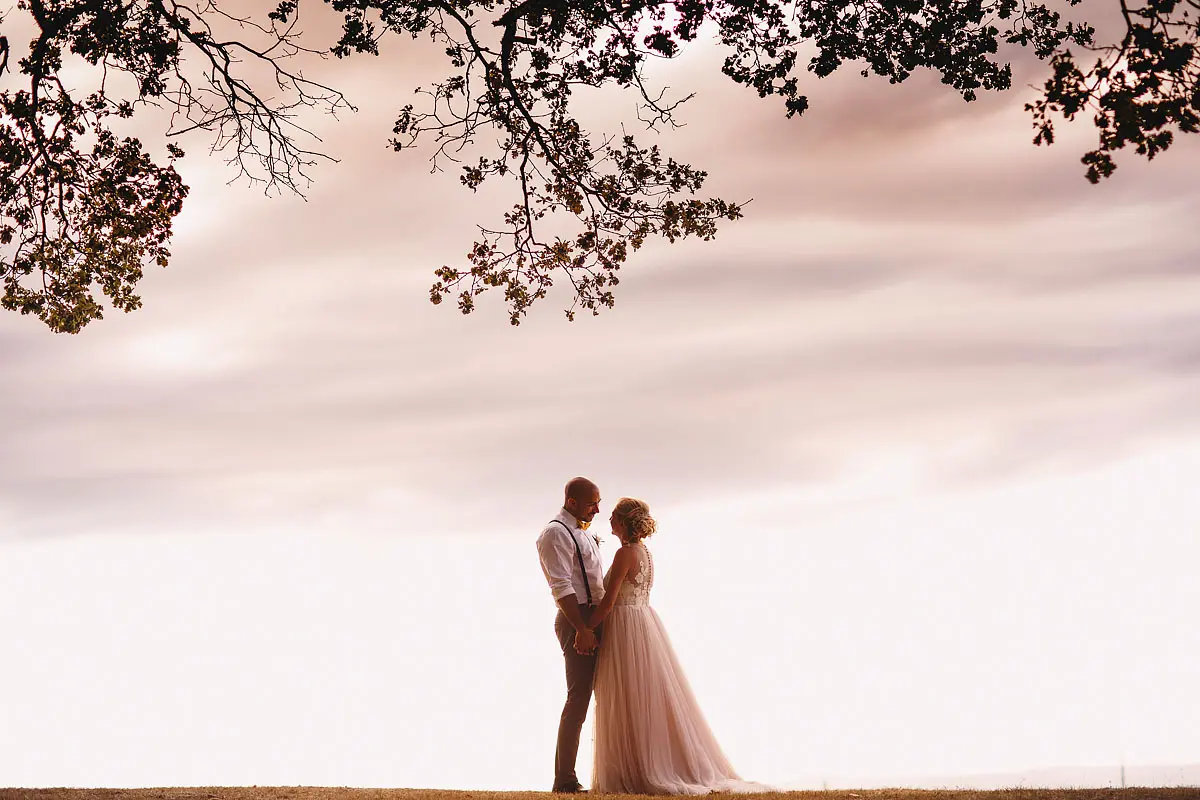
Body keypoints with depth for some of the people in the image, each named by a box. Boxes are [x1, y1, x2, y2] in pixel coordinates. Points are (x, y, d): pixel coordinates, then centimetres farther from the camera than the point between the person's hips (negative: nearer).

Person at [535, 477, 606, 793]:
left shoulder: (581, 533, 20)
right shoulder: (555, 533, -11)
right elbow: (561, 586, -19)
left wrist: (596, 625, 17)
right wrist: (581, 629, -25)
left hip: (594, 619, 10)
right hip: (576, 619, -10)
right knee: (579, 698, -9)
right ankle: (565, 780, -5)